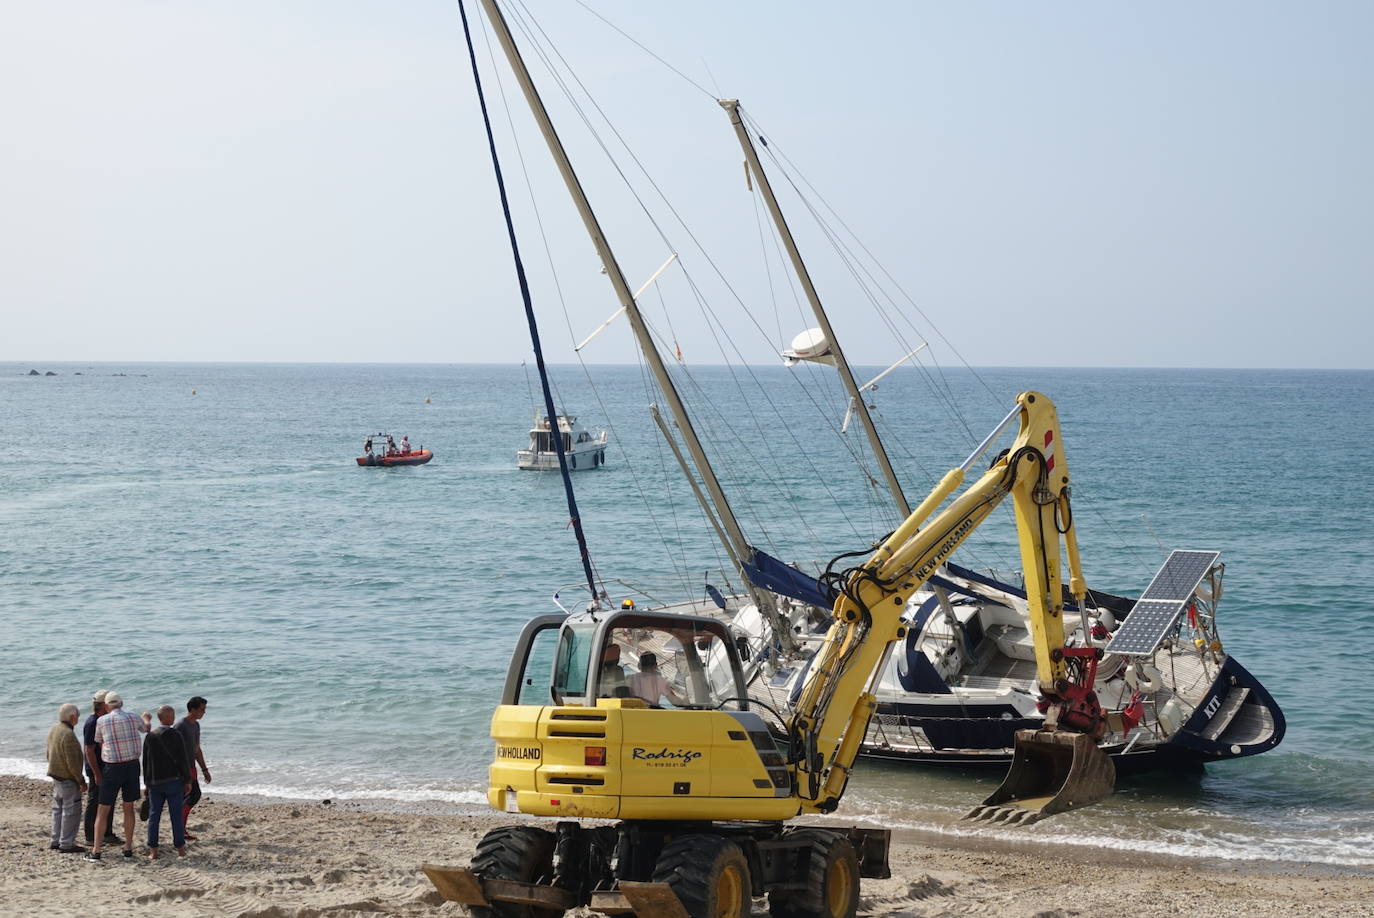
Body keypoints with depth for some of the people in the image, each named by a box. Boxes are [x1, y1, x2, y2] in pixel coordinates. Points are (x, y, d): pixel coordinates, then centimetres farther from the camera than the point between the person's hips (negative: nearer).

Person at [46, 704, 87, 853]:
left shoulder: (54, 729, 6)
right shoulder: (68, 734, -23)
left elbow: (49, 754, 18)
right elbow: (72, 762, -23)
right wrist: (81, 781, -16)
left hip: (56, 777, 10)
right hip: (68, 779, -10)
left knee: (58, 809, 17)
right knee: (71, 811, -3)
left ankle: (56, 841, 22)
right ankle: (67, 844, -1)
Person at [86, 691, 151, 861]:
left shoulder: (101, 721, -6)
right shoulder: (132, 718, 1)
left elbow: (98, 743, 7)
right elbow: (145, 728, 23)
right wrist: (147, 720, 47)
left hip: (112, 768, -2)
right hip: (132, 765, 2)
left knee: (103, 810, 3)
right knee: (128, 808, 13)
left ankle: (96, 850, 0)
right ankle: (128, 847, 15)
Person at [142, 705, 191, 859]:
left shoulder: (150, 736, 0)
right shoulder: (176, 736, -10)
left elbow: (145, 761, 6)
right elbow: (184, 760, -8)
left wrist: (147, 782, 14)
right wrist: (187, 781, 1)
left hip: (155, 783, 3)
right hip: (174, 781, -3)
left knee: (154, 816, 5)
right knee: (176, 816, 5)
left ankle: (153, 851, 3)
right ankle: (180, 848, 11)